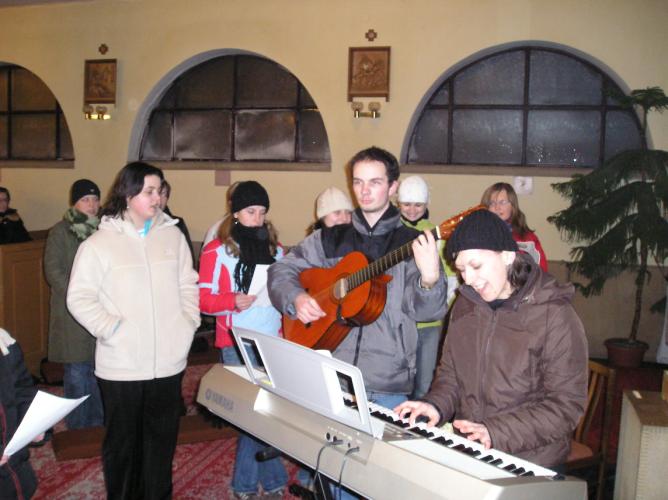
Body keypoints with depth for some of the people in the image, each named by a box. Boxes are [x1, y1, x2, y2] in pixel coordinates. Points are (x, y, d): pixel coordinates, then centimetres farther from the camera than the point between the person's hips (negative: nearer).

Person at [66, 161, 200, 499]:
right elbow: (79, 299, -6)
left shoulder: (172, 235, 5)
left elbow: (188, 285, 12)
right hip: (121, 364, -3)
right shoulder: (99, 243, -6)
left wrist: (188, 323, 0)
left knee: (163, 437, 15)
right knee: (122, 440, 13)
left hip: (169, 360, 3)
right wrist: (113, 330, -14)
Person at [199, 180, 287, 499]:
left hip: (272, 341, 4)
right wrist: (233, 301, -22)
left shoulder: (274, 248, 11)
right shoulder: (217, 251, -3)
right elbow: (203, 299, -5)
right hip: (237, 344, -4)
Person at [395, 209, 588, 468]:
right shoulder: (465, 305, 11)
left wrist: (496, 432, -20)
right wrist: (436, 404, -2)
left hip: (527, 463, -5)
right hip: (464, 450, 6)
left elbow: (567, 405, -11)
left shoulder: (555, 316, -10)